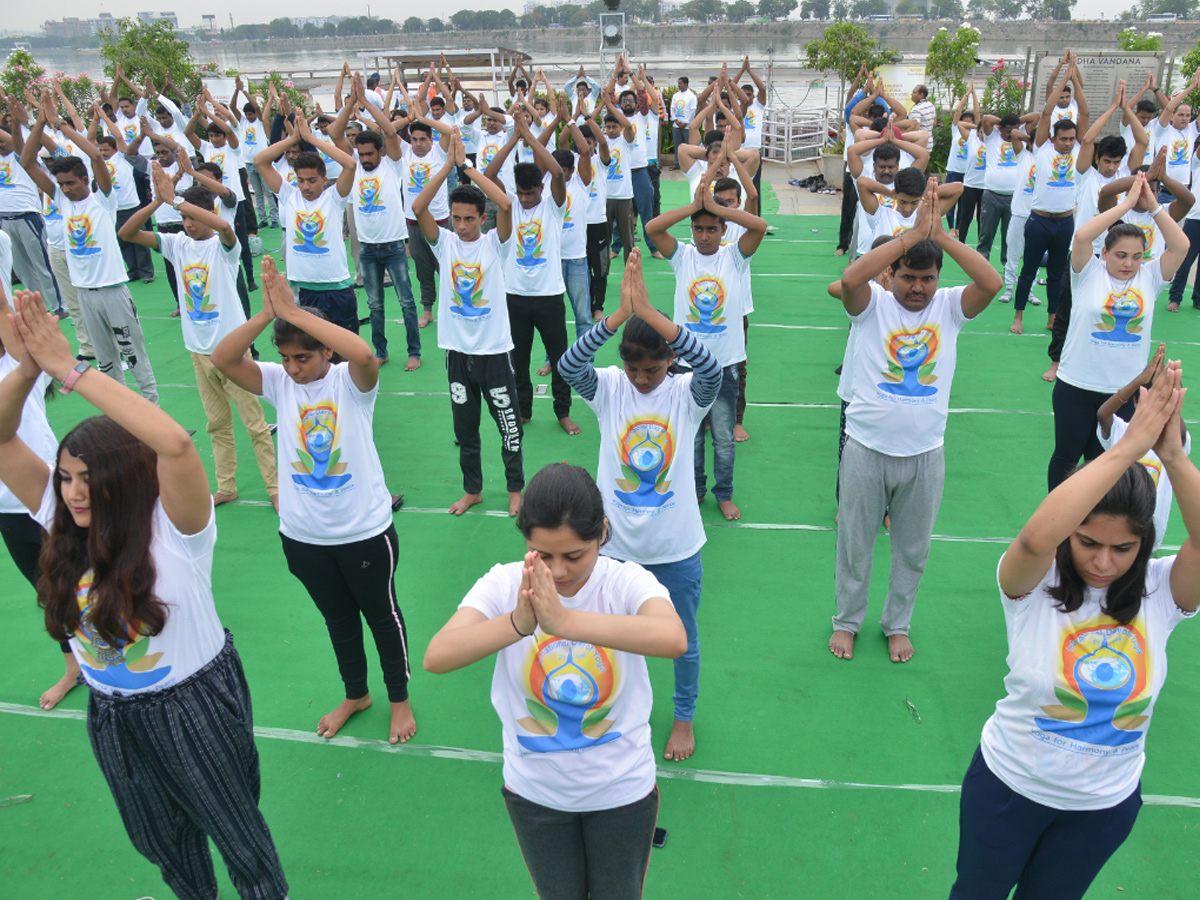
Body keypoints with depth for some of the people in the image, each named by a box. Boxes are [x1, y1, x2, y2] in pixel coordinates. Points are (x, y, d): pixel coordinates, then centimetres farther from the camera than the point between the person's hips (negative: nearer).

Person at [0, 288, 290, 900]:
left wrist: (71, 370, -41)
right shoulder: (63, 523, -8)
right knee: (161, 841, 28)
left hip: (195, 706, -6)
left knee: (236, 831, 17)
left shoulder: (173, 528, -26)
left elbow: (176, 444, -46)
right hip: (113, 716, 6)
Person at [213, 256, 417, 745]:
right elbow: (222, 359, -18)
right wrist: (266, 313, -31)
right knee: (337, 619, 24)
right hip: (302, 535, 4)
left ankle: (400, 699, 37)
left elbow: (364, 353, -39)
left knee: (382, 615, 16)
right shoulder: (278, 382, -4)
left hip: (365, 530, -4)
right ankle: (355, 694, 47)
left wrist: (293, 311, -36)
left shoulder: (350, 382, -15)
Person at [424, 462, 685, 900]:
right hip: (535, 791, 2)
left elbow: (673, 639, -45)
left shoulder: (627, 582, -24)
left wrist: (564, 620, -55)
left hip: (622, 789, -1)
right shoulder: (504, 584, -19)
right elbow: (436, 657, -33)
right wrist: (517, 623, -51)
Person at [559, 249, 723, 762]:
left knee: (682, 639, 19)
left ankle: (684, 716, 45)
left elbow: (709, 367, -34)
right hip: (618, 545, 1)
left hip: (677, 548, -1)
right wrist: (620, 314, -42)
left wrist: (650, 313, -44)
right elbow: (569, 364, -29)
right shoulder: (608, 388, -9)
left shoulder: (687, 394, -11)